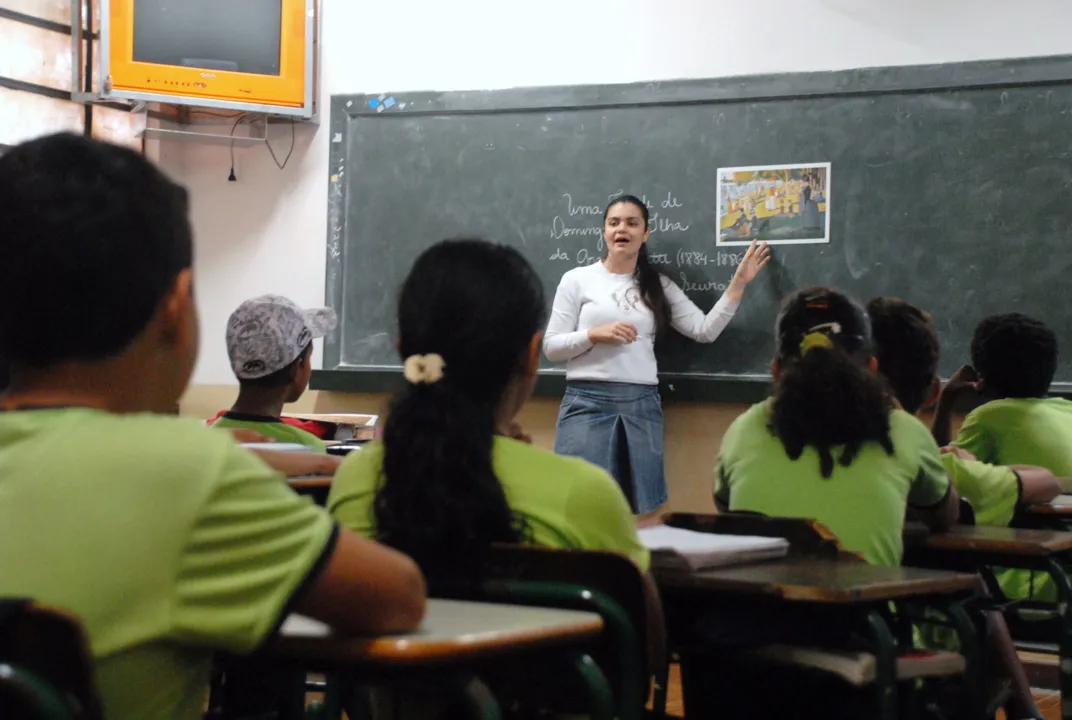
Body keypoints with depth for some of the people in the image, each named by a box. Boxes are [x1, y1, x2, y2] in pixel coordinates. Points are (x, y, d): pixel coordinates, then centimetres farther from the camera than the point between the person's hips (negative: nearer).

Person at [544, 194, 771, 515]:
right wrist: (594, 334, -13)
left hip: (643, 405, 3)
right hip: (587, 402, -3)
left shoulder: (658, 286, 12)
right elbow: (550, 347, 2)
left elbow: (705, 331, 6)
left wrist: (738, 283, 1)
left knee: (643, 511, 4)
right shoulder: (577, 280, 4)